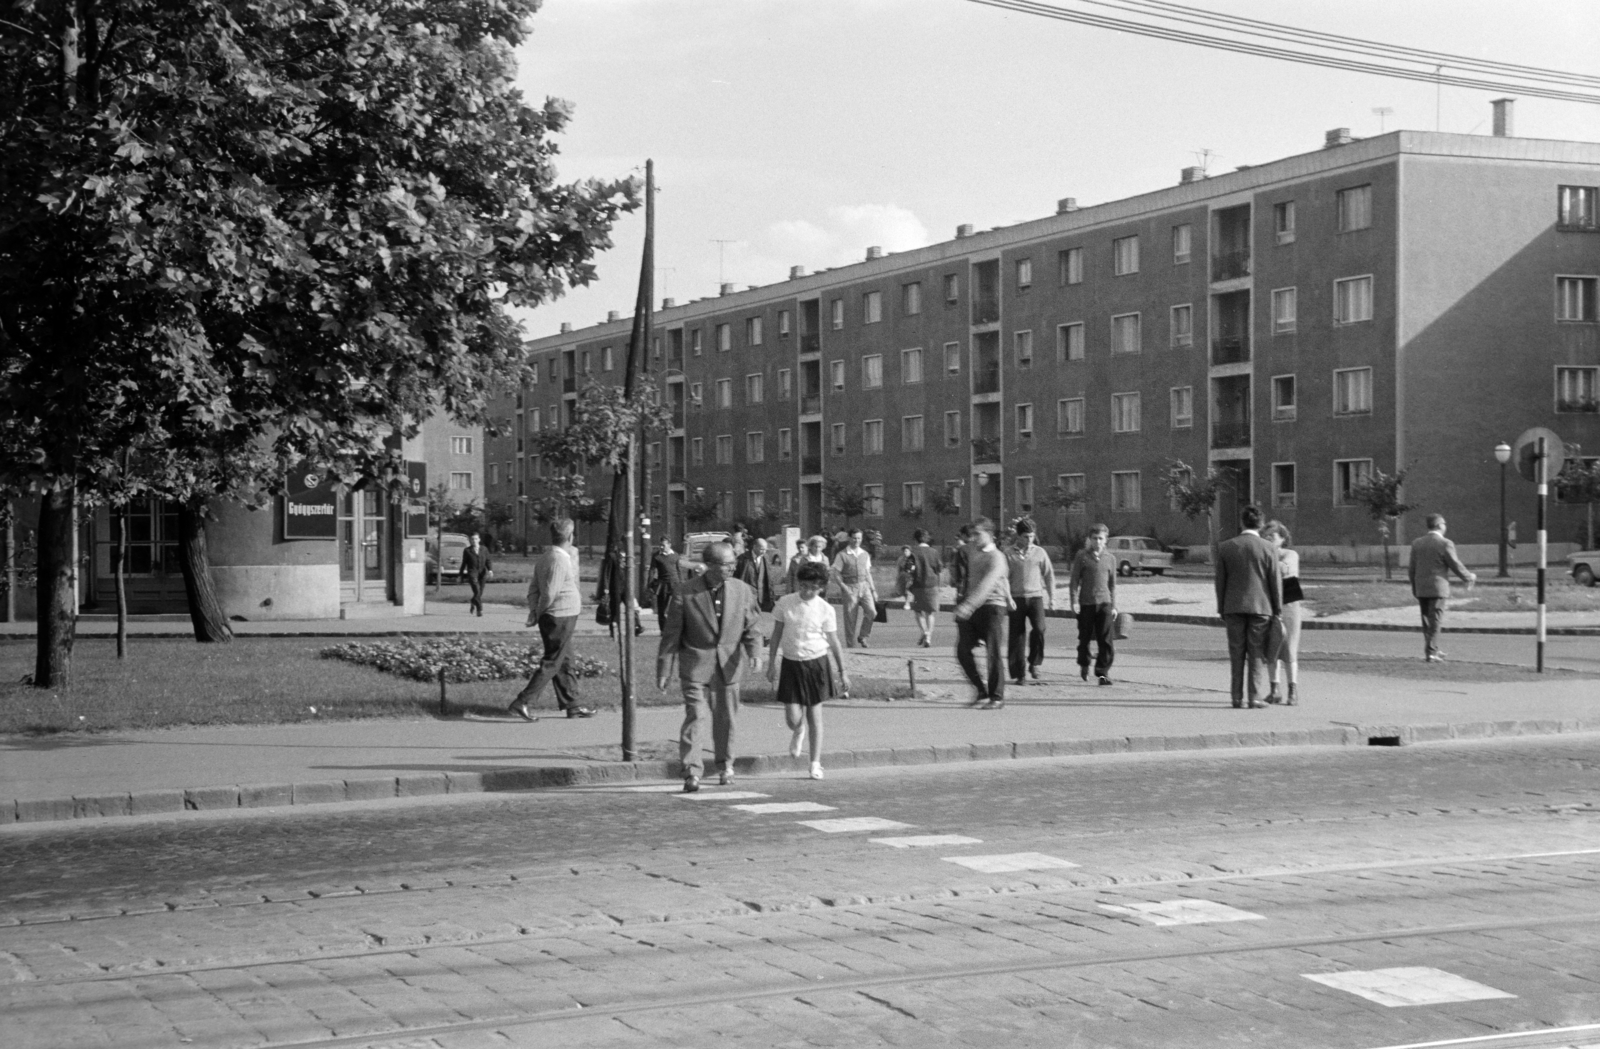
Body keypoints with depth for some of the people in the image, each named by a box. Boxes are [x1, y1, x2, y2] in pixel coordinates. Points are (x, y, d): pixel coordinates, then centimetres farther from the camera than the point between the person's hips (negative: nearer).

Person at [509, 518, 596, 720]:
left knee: (565, 661, 15)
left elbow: (534, 588, 10)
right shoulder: (560, 560, -18)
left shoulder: (543, 558, 10)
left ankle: (572, 705, 21)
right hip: (561, 617, -9)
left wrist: (533, 611, 2)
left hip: (550, 618, 9)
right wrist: (539, 614, -6)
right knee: (551, 663, -6)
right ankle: (522, 702, -9)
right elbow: (550, 593, -20)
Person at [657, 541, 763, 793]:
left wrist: (755, 652, -12)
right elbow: (671, 635, -4)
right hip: (695, 663, -3)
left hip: (728, 664, 3)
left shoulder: (742, 591, 1)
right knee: (695, 715, -13)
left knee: (726, 717, 13)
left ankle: (725, 765, 33)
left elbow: (751, 628, 7)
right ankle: (692, 772, -11)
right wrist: (664, 670, -5)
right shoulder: (686, 595, -9)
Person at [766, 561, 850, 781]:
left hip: (816, 663, -1)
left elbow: (833, 642, 1)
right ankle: (799, 731, 33)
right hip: (791, 663, 1)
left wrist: (843, 672, 2)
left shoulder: (826, 610, -5)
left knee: (815, 715, 2)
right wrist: (771, 662, 6)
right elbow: (777, 633, 6)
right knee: (793, 718, -6)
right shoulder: (785, 603, -3)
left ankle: (815, 763, 14)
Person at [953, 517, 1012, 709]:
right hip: (972, 609, 8)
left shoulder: (996, 558, -12)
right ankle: (982, 692, 11)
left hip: (992, 607, -7)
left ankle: (997, 697, 3)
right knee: (962, 651, 0)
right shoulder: (973, 553, 14)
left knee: (994, 653, -6)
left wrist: (969, 605, -39)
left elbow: (987, 584, -27)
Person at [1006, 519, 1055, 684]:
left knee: (1039, 628, -21)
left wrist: (1052, 597, 10)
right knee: (1017, 636, -1)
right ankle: (1019, 674, 6)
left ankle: (1034, 663, 0)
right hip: (1017, 598, 0)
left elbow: (1049, 575, 13)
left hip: (1036, 596, 0)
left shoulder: (1040, 552, 8)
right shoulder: (1010, 554, 4)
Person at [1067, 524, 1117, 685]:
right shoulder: (1081, 556, 3)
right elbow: (1074, 580, 2)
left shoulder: (1110, 558, 9)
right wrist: (1073, 601, -7)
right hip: (1085, 603, -1)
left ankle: (1103, 672, -4)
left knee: (1105, 640, -7)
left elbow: (1112, 584, 14)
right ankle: (1084, 665, 32)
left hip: (1104, 602, 1)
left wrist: (1114, 605, 11)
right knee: (1085, 637, 8)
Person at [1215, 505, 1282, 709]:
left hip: (1234, 608, 2)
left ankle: (1237, 697, 7)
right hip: (1260, 607, -2)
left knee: (1236, 654, 7)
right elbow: (1275, 582, -2)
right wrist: (1277, 609, 6)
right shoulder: (1268, 549, -5)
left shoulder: (1225, 548, 0)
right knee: (1257, 654, 3)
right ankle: (1255, 697, 1)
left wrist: (1221, 609, 12)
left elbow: (1220, 581, 4)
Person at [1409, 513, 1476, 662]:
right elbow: (1456, 566, -7)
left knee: (1427, 621, 14)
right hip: (1438, 588, -5)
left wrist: (1415, 590, 17)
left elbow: (1412, 569, 8)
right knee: (1435, 622, -2)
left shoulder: (1417, 543, 6)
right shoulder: (1445, 544, -10)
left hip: (1421, 589, 5)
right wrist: (1469, 577, 11)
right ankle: (1431, 653, -4)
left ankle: (1431, 650, 19)